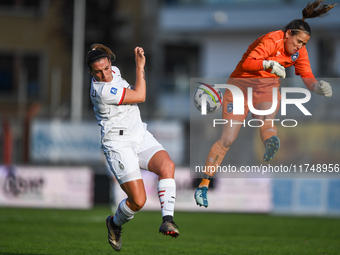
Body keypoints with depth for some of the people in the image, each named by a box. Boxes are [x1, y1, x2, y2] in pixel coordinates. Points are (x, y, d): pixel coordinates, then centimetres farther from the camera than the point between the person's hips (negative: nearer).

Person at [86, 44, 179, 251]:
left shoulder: (114, 72, 6)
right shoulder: (102, 91, -21)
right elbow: (140, 96, -14)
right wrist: (140, 66, -9)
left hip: (142, 138, 8)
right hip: (119, 146, -8)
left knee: (167, 166, -24)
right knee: (138, 200, -14)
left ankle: (168, 220, -29)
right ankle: (115, 223, 19)